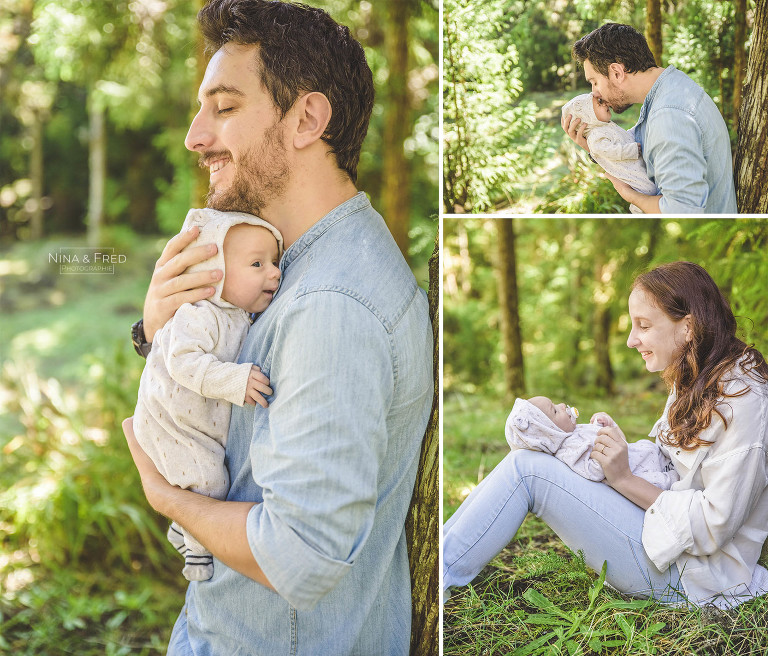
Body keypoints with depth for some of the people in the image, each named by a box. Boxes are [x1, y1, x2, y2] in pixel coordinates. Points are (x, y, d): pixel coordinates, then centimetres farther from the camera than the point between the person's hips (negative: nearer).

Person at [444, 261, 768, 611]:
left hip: (696, 575, -10)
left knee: (528, 467, -18)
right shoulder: (694, 381, 10)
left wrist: (626, 479, -19)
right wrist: (616, 441, -3)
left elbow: (715, 522, -22)